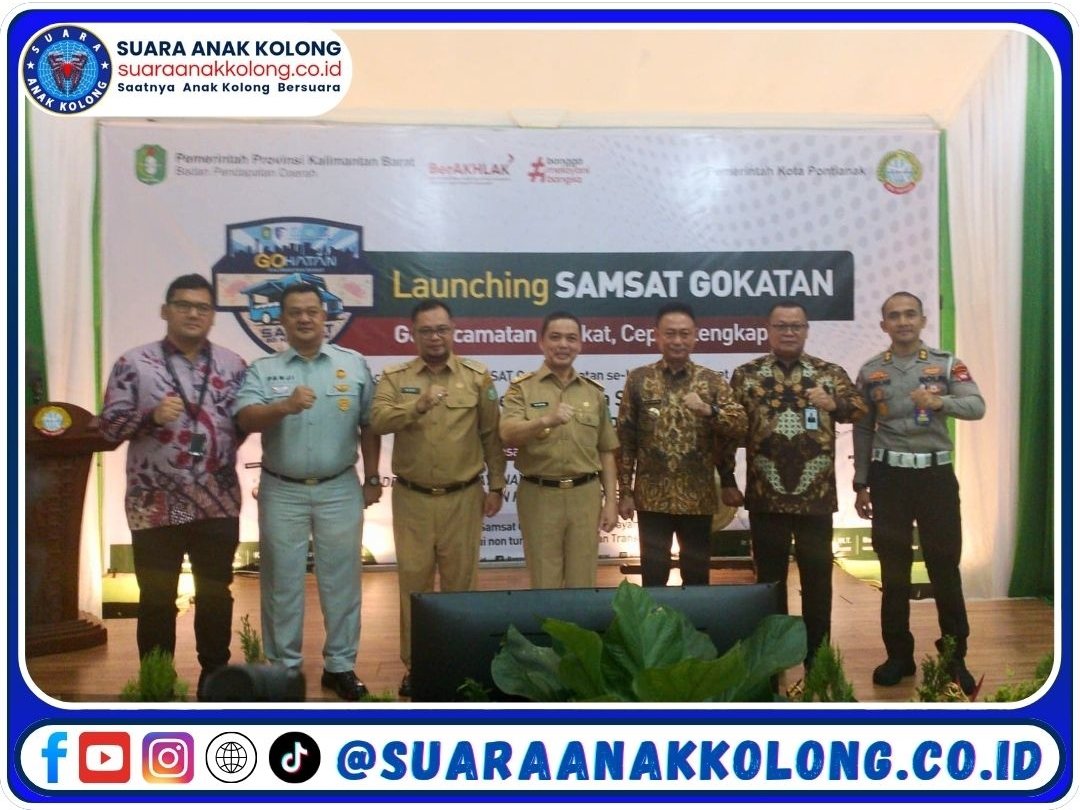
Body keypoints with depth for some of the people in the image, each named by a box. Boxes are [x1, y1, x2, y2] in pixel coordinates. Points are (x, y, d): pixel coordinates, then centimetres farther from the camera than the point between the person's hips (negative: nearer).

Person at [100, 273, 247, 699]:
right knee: (157, 599, 9)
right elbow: (110, 426, -5)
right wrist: (151, 416, -21)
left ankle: (215, 675, 29)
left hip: (219, 504, 2)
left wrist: (222, 455, -1)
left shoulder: (232, 365, 5)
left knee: (216, 594, 13)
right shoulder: (133, 363, -2)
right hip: (156, 505, -2)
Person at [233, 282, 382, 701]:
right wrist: (285, 406, -31)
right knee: (282, 581, 8)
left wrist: (372, 478, 5)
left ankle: (340, 665, 21)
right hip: (281, 491, 0)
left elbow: (369, 425, 6)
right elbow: (246, 419, -13)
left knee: (341, 578, 7)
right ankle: (283, 666, 22)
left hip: (339, 489, 0)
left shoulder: (354, 364, 2)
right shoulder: (263, 369, 1)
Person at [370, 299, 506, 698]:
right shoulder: (394, 377, 2)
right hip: (412, 498, 1)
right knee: (414, 580, 8)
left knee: (460, 579, 9)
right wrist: (417, 407, -31)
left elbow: (492, 435, 4)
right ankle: (414, 663, 23)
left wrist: (496, 485, 3)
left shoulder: (478, 376, 2)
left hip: (463, 497, 0)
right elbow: (379, 420, -15)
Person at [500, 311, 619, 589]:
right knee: (544, 582, 8)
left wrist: (611, 500, 5)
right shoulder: (522, 387, -1)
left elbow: (606, 451, 11)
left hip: (586, 495, 2)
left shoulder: (594, 392, 9)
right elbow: (508, 435, -17)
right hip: (538, 496, -2)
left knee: (582, 581, 10)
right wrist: (546, 420, -34)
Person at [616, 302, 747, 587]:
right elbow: (625, 440, 1)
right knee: (653, 574, 7)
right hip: (651, 497, 0)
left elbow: (740, 425, -6)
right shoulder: (638, 379, 1)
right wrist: (625, 492, -1)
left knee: (697, 574, 11)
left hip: (698, 498, 1)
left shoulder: (713, 381, 3)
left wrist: (708, 410, -24)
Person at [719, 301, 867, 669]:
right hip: (765, 496, 0)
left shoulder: (830, 372, 5)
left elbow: (860, 408, -5)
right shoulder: (745, 375, 3)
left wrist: (834, 404, -26)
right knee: (769, 577, 10)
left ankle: (818, 657, 24)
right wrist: (727, 481, 0)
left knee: (818, 577, 9)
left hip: (817, 496, 1)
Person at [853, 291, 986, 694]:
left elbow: (978, 407, -11)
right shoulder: (870, 371, 5)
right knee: (894, 570, 7)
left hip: (936, 474, -1)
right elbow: (863, 431, 7)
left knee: (945, 566, 4)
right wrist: (861, 485, 5)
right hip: (889, 476, 1)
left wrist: (940, 402, -31)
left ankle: (955, 657, 18)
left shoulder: (947, 363, 2)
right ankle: (898, 654, 19)